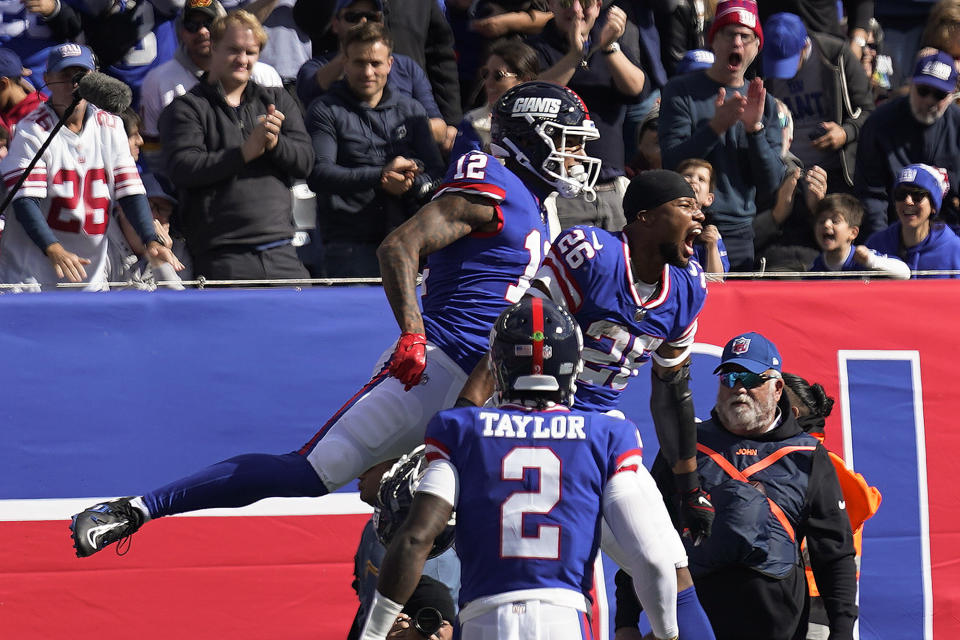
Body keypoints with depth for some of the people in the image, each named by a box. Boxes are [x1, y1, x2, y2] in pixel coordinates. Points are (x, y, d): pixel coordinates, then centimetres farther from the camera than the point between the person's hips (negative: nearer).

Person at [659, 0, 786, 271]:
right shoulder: (682, 91, 1)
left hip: (740, 235, 3)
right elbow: (672, 164, -10)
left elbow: (771, 186, 3)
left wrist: (754, 128, -10)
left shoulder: (764, 103, 11)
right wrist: (716, 126, -22)